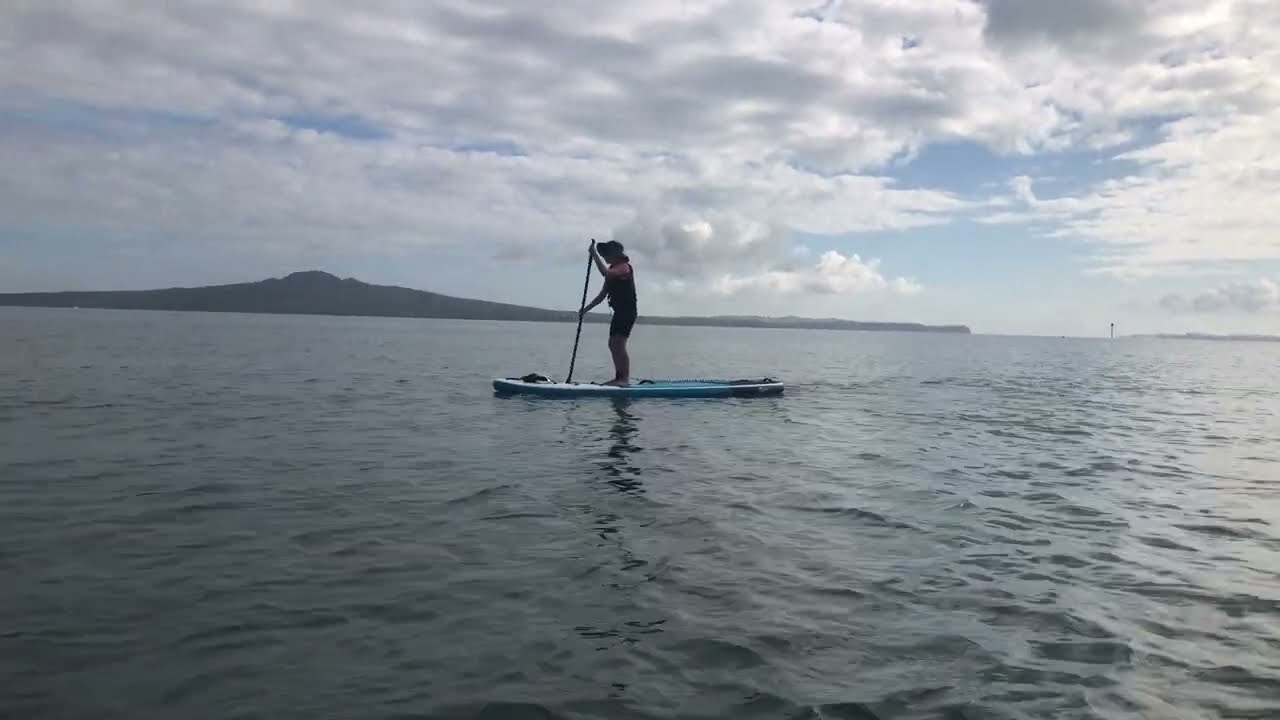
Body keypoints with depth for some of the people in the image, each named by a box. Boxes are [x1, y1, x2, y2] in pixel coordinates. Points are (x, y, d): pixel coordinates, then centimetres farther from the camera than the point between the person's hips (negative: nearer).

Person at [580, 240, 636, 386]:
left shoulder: (624, 267, -12)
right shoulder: (613, 269, 17)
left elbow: (605, 272, -32)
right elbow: (603, 294, 17)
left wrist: (595, 253, -27)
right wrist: (587, 308, 13)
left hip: (627, 311, -10)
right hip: (619, 311, 10)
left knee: (618, 343, -16)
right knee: (613, 344, 11)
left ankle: (626, 378, -17)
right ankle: (619, 378, 16)